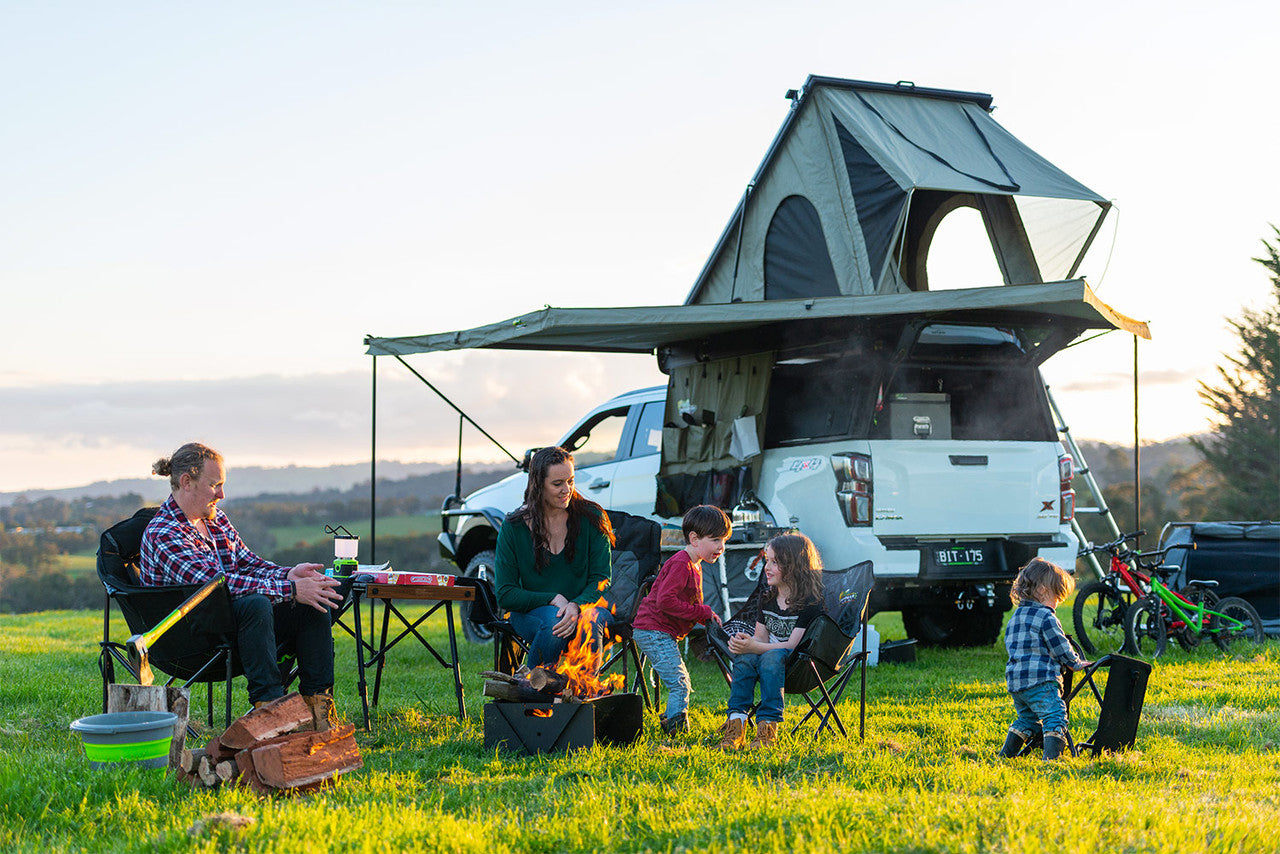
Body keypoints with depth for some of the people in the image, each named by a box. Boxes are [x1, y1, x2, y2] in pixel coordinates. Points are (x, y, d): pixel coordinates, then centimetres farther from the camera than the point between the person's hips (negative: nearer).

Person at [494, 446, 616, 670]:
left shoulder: (591, 517, 0)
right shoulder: (513, 527, -2)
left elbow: (602, 580, -3)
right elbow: (505, 595, -2)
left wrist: (576, 605, -24)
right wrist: (554, 600, -16)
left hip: (585, 606, 0)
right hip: (531, 613, 0)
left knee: (590, 622, -34)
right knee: (554, 621, -35)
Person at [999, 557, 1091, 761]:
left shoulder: (1016, 617, 16)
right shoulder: (1045, 617, -10)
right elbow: (1060, 648, -8)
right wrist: (1076, 663, 8)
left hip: (1014, 679, 9)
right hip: (1040, 679, -9)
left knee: (1027, 719, 21)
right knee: (1055, 716, -10)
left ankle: (1005, 754, 22)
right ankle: (1051, 758, -23)